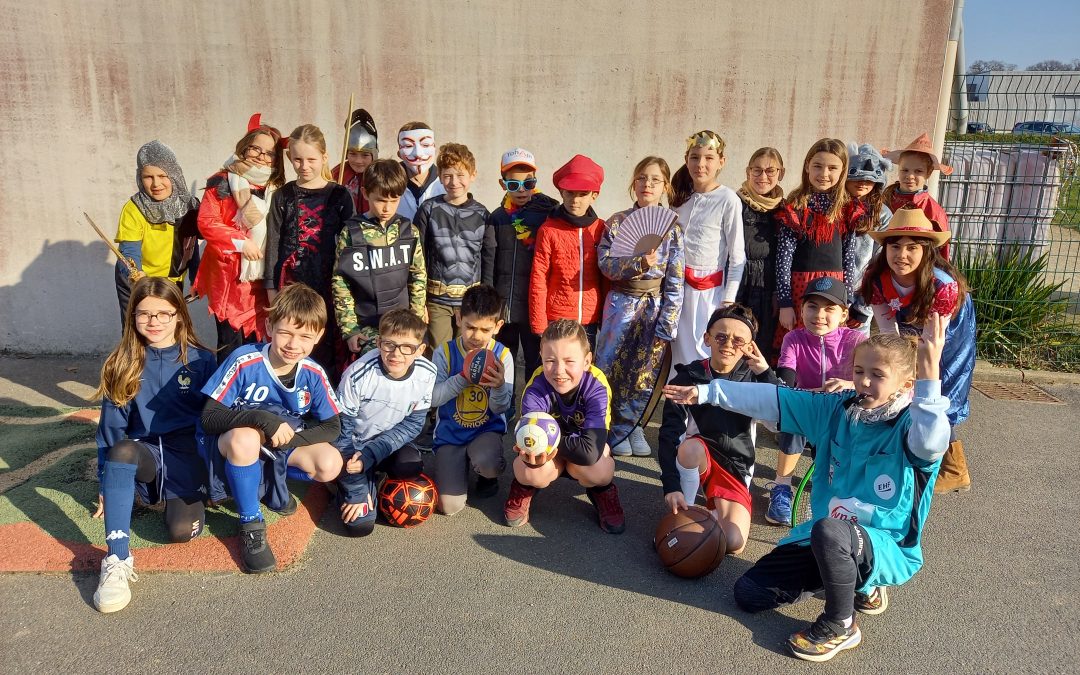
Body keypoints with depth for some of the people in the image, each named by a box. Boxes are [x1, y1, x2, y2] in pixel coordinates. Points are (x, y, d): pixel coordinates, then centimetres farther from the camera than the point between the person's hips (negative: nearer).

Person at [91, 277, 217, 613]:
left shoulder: (200, 360, -1)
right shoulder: (122, 365, 4)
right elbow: (111, 427, 8)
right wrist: (107, 485, 9)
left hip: (188, 456, -1)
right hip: (145, 454, 2)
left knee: (182, 530, -25)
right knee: (122, 450, -36)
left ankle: (190, 496, 11)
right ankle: (117, 560, -35)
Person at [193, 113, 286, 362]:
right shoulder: (221, 183, 0)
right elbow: (206, 223, -8)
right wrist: (241, 242, -16)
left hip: (262, 278, 3)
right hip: (228, 278, -3)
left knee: (255, 341, 9)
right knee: (230, 344, 0)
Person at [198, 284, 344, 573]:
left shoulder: (313, 374, -13)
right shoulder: (244, 362, -24)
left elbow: (332, 427, -5)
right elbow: (209, 418, -23)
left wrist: (291, 438, -23)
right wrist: (263, 419, -38)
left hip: (281, 445, 4)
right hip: (228, 441, -3)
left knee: (330, 465, -21)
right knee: (245, 437, -39)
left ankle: (270, 482, 8)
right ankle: (250, 525, -18)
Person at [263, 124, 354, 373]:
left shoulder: (339, 196, 4)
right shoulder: (283, 196, 7)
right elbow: (273, 243, 7)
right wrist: (271, 288, 2)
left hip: (328, 285, -1)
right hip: (291, 284, 1)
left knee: (326, 351, 1)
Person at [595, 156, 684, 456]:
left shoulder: (673, 227, -1)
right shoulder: (617, 222, 1)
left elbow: (675, 280, -4)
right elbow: (605, 262, -9)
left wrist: (667, 323, -9)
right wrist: (639, 263, -25)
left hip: (656, 305, 0)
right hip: (622, 304, 0)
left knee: (647, 373, 5)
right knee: (612, 367, 1)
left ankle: (632, 425, 26)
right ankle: (620, 429, 20)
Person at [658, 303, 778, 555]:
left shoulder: (752, 378, 1)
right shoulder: (687, 378, -7)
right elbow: (670, 435, -16)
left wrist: (766, 373, -21)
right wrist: (672, 486, -28)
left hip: (735, 469, 1)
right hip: (697, 458, -1)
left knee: (733, 545, -21)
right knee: (690, 447, -38)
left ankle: (714, 509, 10)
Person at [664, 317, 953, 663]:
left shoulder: (911, 424, -17)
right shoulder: (838, 408, -2)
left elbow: (931, 443, -43)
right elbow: (771, 399, -1)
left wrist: (929, 370, -52)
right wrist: (705, 392, -4)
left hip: (886, 547, -6)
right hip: (826, 539, 6)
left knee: (829, 530, -40)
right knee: (750, 593, 5)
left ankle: (841, 625, -10)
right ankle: (857, 580, 18)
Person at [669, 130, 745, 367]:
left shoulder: (728, 200, -9)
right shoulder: (680, 196, 8)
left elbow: (737, 256, -9)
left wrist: (728, 300, -11)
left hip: (710, 287, -5)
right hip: (678, 284, 5)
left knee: (704, 352, -5)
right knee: (679, 350, 8)